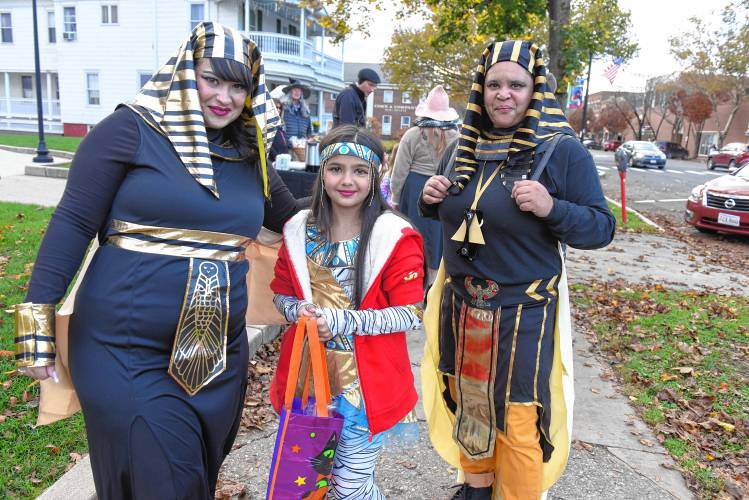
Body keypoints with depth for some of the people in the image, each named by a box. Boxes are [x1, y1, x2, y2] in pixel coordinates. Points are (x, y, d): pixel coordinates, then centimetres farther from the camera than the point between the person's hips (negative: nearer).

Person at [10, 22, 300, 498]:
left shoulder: (250, 156, 8)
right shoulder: (132, 130, -8)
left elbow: (296, 221, 21)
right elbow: (73, 223, -9)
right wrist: (38, 317, -11)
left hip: (219, 354, 5)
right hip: (124, 350, -5)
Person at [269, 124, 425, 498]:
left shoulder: (395, 237, -12)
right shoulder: (299, 230, 1)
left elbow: (411, 314, -13)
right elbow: (281, 294, 10)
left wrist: (340, 321, -21)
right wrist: (301, 311, -13)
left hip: (364, 381, -4)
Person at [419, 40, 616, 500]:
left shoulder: (563, 151, -10)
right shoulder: (464, 146, 5)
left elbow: (602, 228, -9)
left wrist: (552, 209, -27)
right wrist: (432, 198, -4)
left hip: (524, 313, -5)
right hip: (460, 303, 6)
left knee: (518, 421, 6)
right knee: (466, 401, 20)